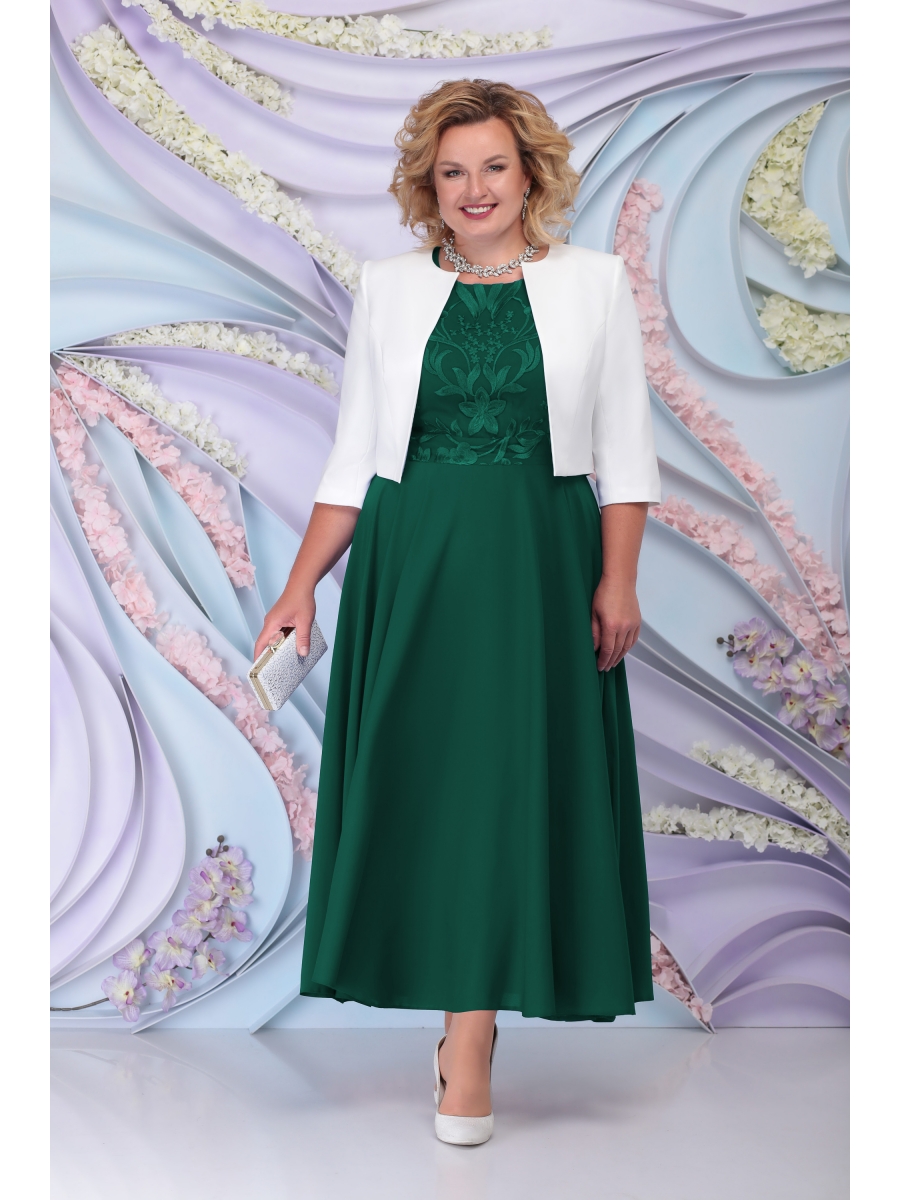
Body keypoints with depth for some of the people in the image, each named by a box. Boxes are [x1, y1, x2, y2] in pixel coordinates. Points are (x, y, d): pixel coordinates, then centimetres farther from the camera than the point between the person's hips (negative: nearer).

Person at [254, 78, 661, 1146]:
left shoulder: (593, 283, 5)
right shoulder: (388, 288, 9)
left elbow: (624, 453, 4)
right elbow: (354, 456, 8)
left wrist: (617, 581, -6)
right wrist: (302, 585, 1)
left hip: (540, 565, -1)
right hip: (410, 564, 2)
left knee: (509, 777, -2)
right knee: (421, 774, 3)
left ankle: (469, 1037, 6)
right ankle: (465, 999, 22)